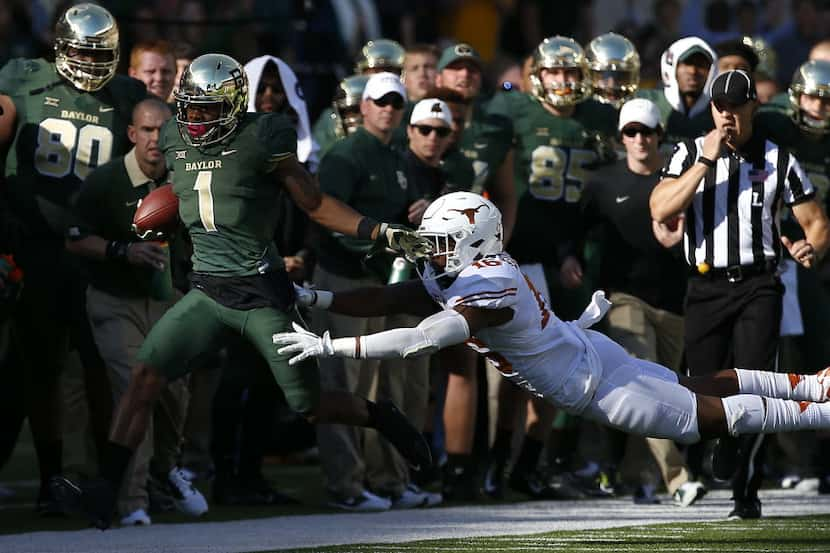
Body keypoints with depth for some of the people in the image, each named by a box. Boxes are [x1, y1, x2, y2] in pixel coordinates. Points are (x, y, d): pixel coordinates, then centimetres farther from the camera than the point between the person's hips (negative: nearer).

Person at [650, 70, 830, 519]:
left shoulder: (777, 160, 5)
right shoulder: (690, 154, 6)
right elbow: (661, 211, -9)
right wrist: (706, 161, -14)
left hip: (758, 286, -1)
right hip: (706, 287, 1)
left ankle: (747, 493, -8)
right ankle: (712, 474, 31)